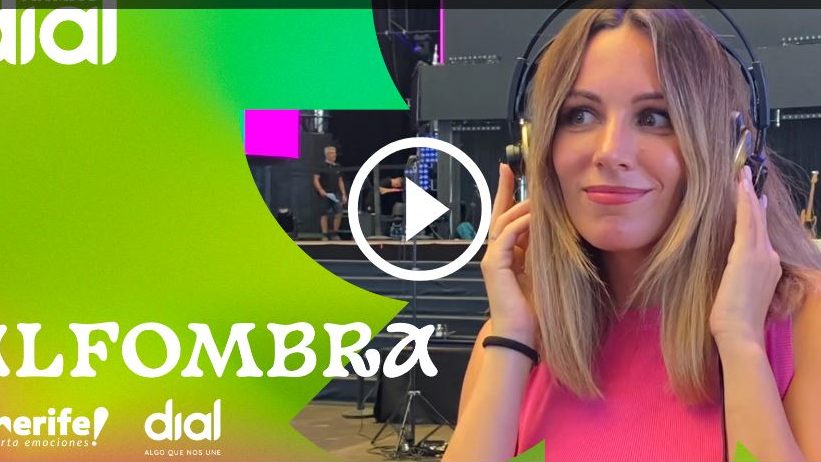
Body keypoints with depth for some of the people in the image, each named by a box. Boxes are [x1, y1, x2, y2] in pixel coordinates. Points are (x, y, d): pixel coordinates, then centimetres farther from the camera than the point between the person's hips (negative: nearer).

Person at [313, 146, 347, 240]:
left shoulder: (337, 167, 13)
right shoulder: (322, 167, -3)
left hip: (335, 194, 5)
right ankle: (325, 235, 5)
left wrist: (344, 194, 13)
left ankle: (335, 234, 9)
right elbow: (316, 179, -8)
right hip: (325, 194, -5)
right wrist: (320, 190, -21)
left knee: (339, 214, -3)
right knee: (325, 215, -1)